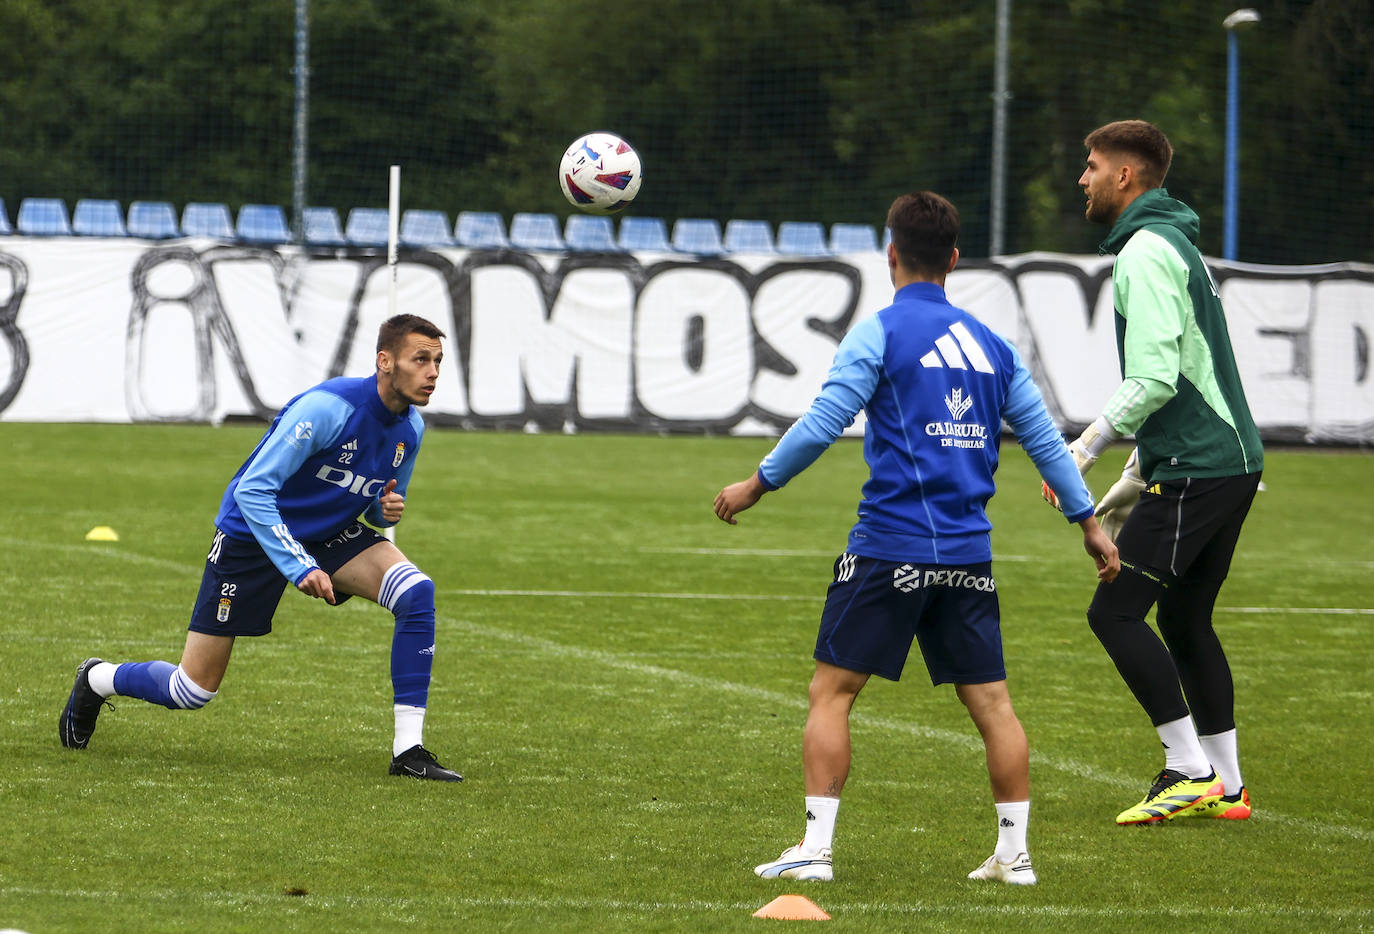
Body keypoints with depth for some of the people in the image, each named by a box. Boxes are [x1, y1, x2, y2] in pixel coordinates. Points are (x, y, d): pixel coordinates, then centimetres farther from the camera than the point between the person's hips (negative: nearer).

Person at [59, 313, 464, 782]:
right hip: (251, 536, -6)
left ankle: (408, 750, -18)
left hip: (329, 533, 6)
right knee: (193, 691, -1)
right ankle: (98, 679, 32)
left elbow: (380, 511, 13)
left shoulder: (411, 428, -5)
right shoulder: (327, 408, -28)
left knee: (417, 592, -22)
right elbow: (252, 489, -30)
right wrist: (299, 567, -35)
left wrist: (386, 511, -13)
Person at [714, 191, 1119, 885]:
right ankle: (1014, 853, 8)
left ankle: (815, 848, -3)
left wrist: (757, 483, 2)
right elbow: (1044, 439, 15)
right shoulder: (991, 345, 12)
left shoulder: (881, 333, -4)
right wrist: (1089, 523, 23)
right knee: (991, 703, 8)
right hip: (969, 554, 5)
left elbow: (822, 424, -10)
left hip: (890, 546, -5)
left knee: (831, 693, 2)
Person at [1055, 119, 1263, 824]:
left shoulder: (1146, 252, -12)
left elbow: (1154, 380, -22)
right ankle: (1226, 787, 17)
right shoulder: (1175, 244, 20)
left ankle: (1190, 771, -8)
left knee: (1115, 612, -8)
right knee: (1184, 619, 16)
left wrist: (1089, 445, -13)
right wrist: (1134, 478, 28)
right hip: (1233, 460, 10)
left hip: (1194, 470, -10)